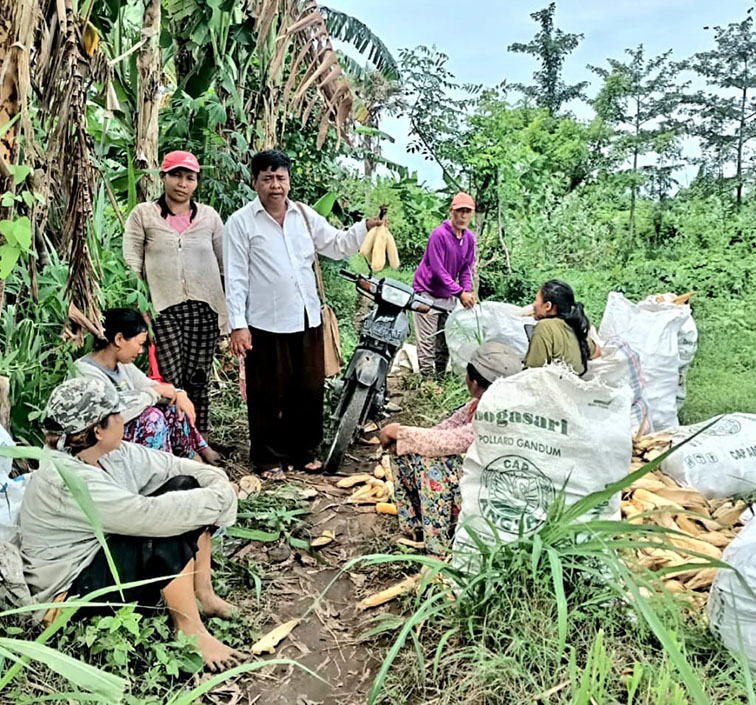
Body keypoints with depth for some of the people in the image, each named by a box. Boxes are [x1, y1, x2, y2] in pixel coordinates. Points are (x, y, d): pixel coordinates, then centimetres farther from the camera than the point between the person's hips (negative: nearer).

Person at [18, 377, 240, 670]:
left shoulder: (110, 453, -4)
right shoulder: (66, 481, -30)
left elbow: (172, 465, 0)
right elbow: (148, 515, -36)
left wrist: (218, 480, -17)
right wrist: (217, 497, -26)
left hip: (110, 554, 9)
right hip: (71, 593, -9)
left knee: (185, 486, -4)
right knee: (170, 526, -28)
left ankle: (204, 595, 2)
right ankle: (189, 630, -12)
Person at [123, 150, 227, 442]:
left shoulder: (209, 216, 13)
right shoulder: (143, 215, 8)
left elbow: (225, 265, 14)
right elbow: (131, 262, 4)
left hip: (204, 308, 2)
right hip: (163, 308, -2)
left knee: (199, 378, 5)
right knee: (169, 379, -7)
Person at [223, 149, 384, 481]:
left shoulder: (305, 215, 10)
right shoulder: (241, 222, -4)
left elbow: (337, 246, 13)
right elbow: (235, 278, -7)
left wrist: (366, 226, -3)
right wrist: (237, 325, -12)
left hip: (308, 320, 5)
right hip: (266, 325, -5)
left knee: (309, 390, 13)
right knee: (268, 395, 5)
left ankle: (302, 450, 30)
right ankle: (268, 458, 21)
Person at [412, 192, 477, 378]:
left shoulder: (469, 238, 3)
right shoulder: (439, 235, -20)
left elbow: (466, 268, 8)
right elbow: (438, 270, -22)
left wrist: (468, 291, -10)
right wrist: (460, 293, -23)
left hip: (448, 296, 7)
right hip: (427, 292, -7)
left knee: (446, 340, 11)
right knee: (427, 340, -7)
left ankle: (441, 376, 20)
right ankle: (428, 376, -3)